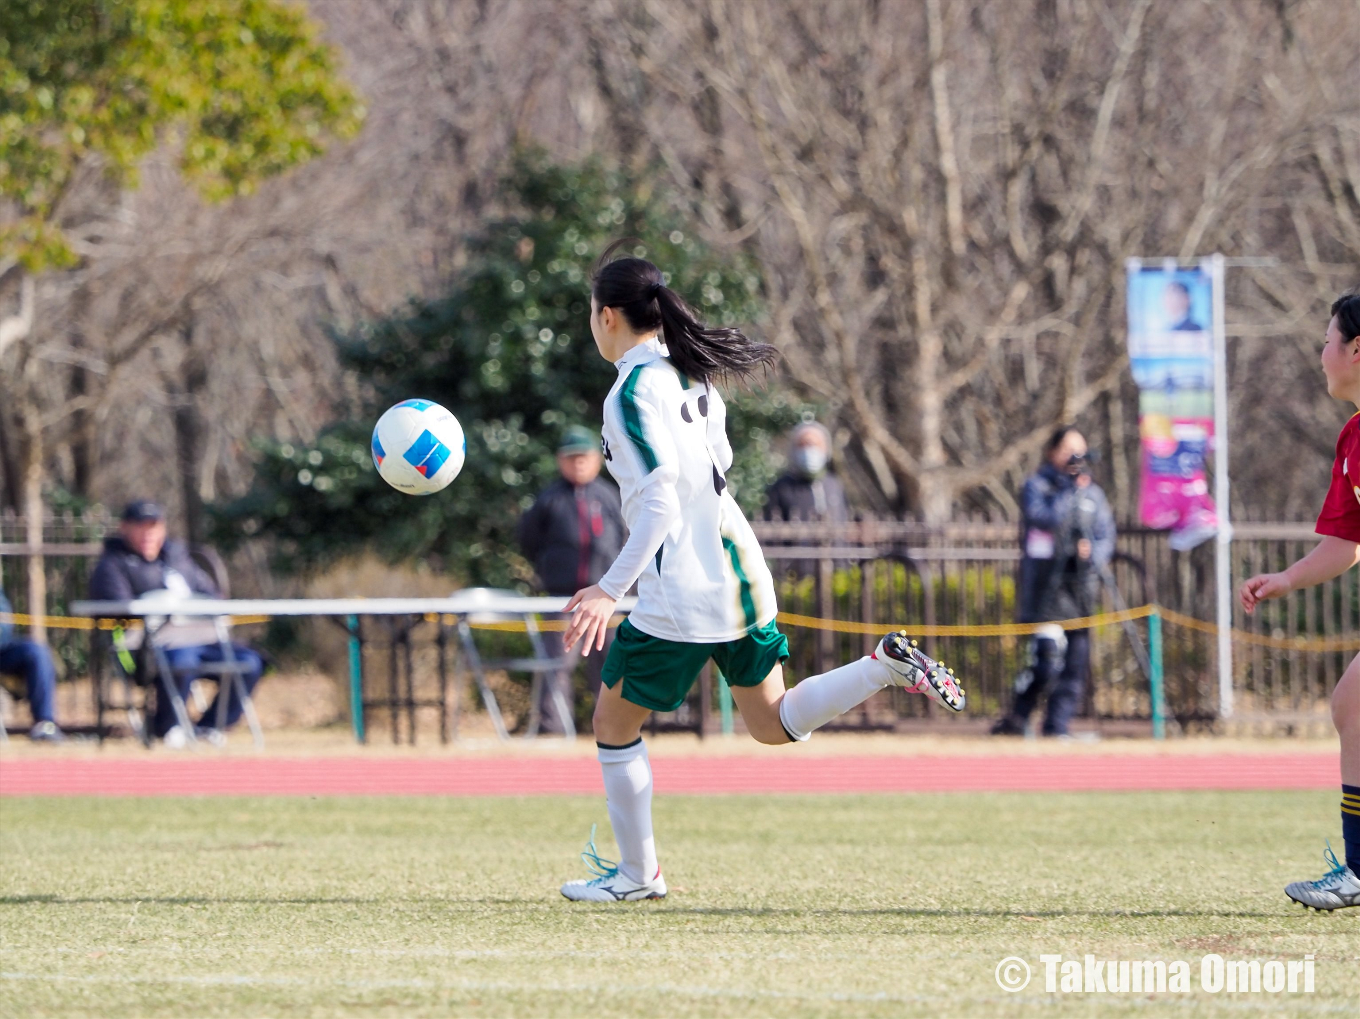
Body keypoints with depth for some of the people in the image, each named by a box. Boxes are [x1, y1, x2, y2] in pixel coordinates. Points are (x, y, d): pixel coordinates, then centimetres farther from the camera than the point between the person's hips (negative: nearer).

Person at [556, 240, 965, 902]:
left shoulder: (633, 391, -16)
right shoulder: (691, 376, 10)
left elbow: (661, 503, -22)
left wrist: (610, 590, -23)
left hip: (680, 593, -8)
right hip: (738, 574, 8)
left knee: (614, 724, 8)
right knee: (773, 723, 15)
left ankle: (637, 873, 14)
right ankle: (888, 667, -3)